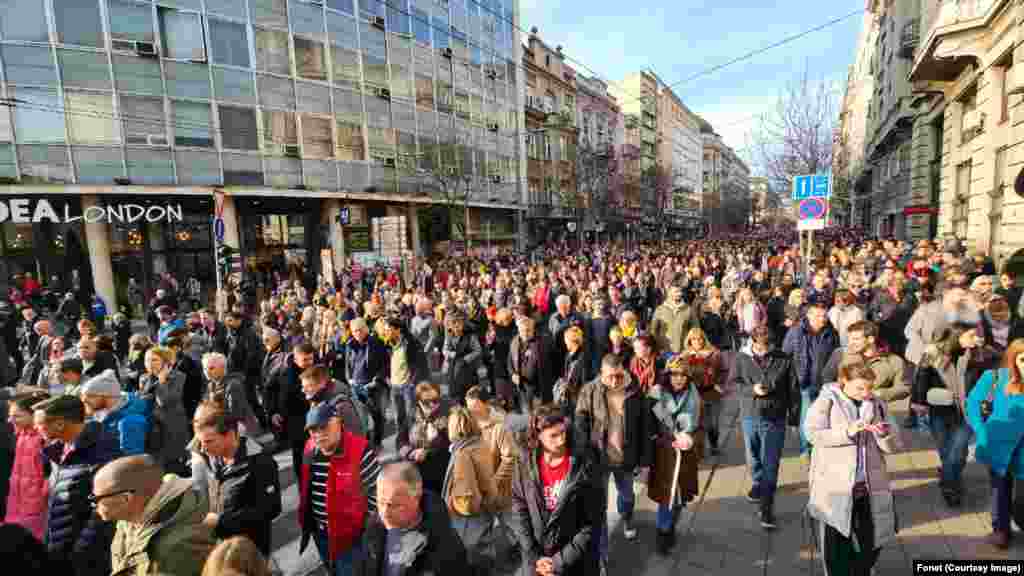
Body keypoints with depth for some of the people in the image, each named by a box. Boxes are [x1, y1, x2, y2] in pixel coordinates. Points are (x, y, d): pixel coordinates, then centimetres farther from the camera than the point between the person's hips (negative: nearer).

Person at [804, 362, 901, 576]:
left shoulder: (877, 405, 8)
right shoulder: (827, 400, -6)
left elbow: (893, 446, 7)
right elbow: (812, 432, -16)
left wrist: (883, 434, -14)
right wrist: (847, 432, -24)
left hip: (870, 487, 5)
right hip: (834, 487, -4)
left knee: (871, 542, 17)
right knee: (835, 546, 7)